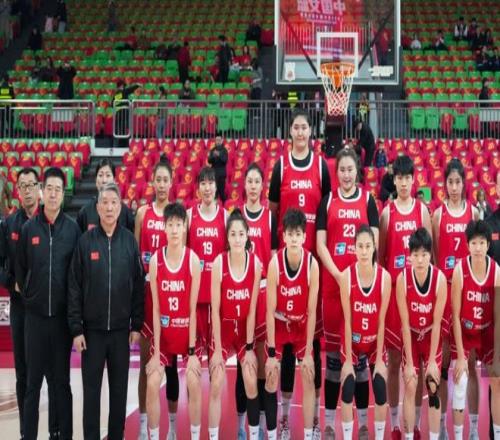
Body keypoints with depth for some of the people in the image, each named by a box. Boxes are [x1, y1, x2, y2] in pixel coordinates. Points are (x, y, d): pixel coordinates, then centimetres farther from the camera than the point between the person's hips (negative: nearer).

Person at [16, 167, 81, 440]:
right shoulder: (28, 228, 2)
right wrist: (26, 294, 5)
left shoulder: (72, 228, -1)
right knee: (33, 381, 6)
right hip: (34, 314, 1)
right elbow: (20, 268, 10)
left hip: (62, 315, 0)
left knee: (62, 380, 8)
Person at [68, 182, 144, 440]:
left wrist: (137, 324, 1)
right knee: (91, 388, 5)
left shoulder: (129, 241, 1)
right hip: (92, 328, -1)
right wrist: (76, 328, -6)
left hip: (121, 329, 1)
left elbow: (138, 285, 3)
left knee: (119, 388, 9)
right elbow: (74, 288, -2)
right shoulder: (85, 241, -2)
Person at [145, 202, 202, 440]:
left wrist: (192, 351, -14)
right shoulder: (155, 260, -7)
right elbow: (156, 309, -6)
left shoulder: (193, 260, -12)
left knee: (194, 383, -10)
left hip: (188, 331, -1)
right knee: (152, 383, -8)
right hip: (163, 332, 2)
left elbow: (193, 309, -12)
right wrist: (156, 352, -9)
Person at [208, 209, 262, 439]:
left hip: (246, 330, 1)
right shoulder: (219, 262, -18)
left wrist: (249, 347, -10)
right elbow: (215, 309, -14)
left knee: (251, 384, -4)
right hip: (222, 329, -1)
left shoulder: (256, 263, -13)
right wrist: (217, 349, -14)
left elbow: (252, 309, -9)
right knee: (216, 386, -6)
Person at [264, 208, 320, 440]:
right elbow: (270, 311, -20)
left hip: (303, 325, 1)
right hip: (279, 325, -1)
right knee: (271, 381, -3)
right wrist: (271, 353, -20)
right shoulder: (275, 263, -25)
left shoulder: (312, 264, -23)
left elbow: (312, 311, -17)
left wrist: (308, 352, -16)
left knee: (309, 379, 0)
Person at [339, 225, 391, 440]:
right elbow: (347, 320, -15)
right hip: (352, 342, -1)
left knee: (381, 391, -2)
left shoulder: (385, 276, -18)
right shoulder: (346, 275, -19)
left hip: (375, 342, 1)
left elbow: (381, 321, -13)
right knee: (347, 390, -4)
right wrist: (348, 360, -13)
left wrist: (379, 358, -11)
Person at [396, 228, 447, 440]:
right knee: (410, 387, 0)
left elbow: (437, 323, -18)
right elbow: (405, 323, -19)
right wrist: (409, 362, -16)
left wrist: (432, 360, -14)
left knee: (433, 388, 1)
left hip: (432, 337, 0)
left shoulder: (440, 278, -25)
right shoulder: (403, 278, -25)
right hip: (411, 337, 0)